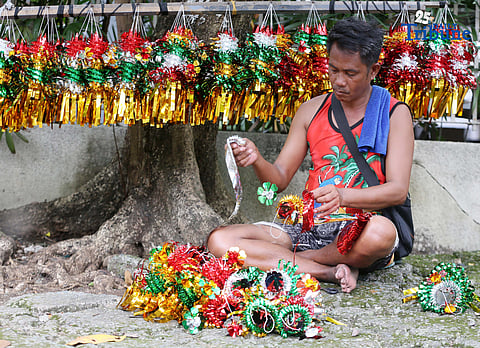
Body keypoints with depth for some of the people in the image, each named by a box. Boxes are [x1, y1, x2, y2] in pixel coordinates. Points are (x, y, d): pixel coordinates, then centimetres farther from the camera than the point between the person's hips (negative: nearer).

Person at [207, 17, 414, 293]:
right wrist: (257, 161, -11)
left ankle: (285, 260, -15)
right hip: (310, 229, 4)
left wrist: (343, 196, -27)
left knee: (381, 231, -42)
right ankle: (332, 272, -23)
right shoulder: (311, 111, 14)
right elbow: (280, 179, 13)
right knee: (219, 240, -17)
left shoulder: (394, 114, 2)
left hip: (359, 231, -3)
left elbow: (398, 190, -10)